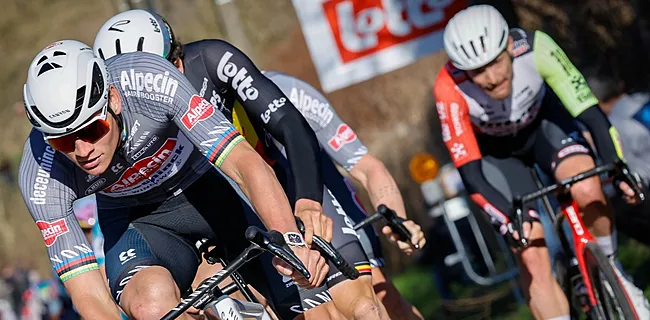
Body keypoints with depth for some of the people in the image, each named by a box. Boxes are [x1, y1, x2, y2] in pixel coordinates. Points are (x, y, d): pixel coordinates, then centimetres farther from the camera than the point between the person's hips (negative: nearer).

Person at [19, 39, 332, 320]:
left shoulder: (150, 82, -34)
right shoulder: (42, 177, -28)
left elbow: (244, 163, -38)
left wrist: (292, 240, -53)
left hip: (206, 191, 0)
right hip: (134, 221, 0)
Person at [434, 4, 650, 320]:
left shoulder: (535, 47, -34)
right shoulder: (449, 89, -36)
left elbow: (591, 114, -32)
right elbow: (470, 175, -34)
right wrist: (511, 216, -47)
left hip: (542, 119, 1)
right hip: (495, 152, -1)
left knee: (587, 190, -27)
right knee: (533, 258, -13)